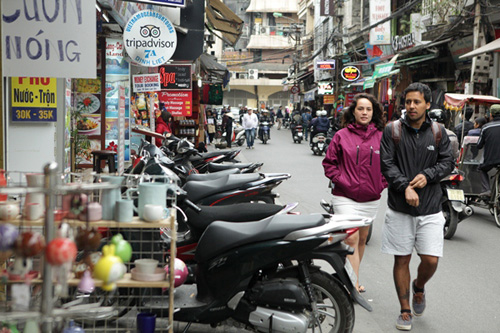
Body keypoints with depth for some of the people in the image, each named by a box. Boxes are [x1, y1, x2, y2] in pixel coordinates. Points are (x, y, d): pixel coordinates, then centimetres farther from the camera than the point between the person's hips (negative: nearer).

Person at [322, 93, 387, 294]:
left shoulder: (381, 137, 3)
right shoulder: (342, 136, -3)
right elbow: (329, 163, 2)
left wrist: (382, 184, -1)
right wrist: (341, 181, -9)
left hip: (371, 198, 4)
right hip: (346, 197, -3)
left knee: (362, 239, 15)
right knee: (351, 239, -12)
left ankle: (352, 276, 31)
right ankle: (354, 285, -11)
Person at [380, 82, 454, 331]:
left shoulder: (438, 132, 5)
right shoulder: (392, 130, 0)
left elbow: (448, 162, 7)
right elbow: (386, 164, -6)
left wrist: (427, 175, -11)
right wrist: (406, 186, -20)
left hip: (430, 209, 1)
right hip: (399, 209, -1)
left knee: (430, 260, -4)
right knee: (401, 260, 5)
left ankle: (418, 287, 30)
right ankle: (405, 310, 20)